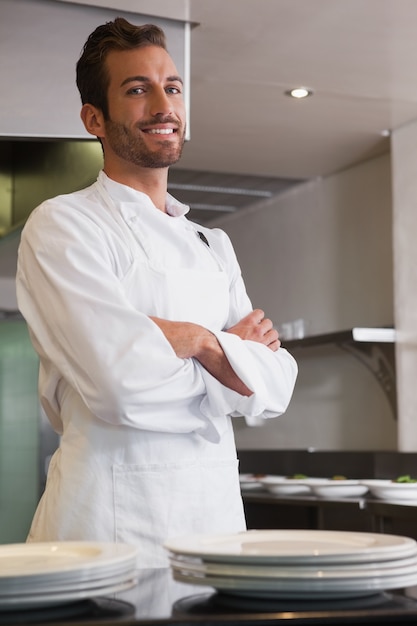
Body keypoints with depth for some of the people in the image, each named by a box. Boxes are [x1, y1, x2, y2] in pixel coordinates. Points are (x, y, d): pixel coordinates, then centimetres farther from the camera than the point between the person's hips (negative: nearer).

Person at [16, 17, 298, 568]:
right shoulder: (62, 226, -6)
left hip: (219, 514, 6)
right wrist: (224, 348, -3)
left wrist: (184, 338, -13)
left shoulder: (212, 245, 15)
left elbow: (275, 388, 4)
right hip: (113, 525, -5)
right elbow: (120, 379, -21)